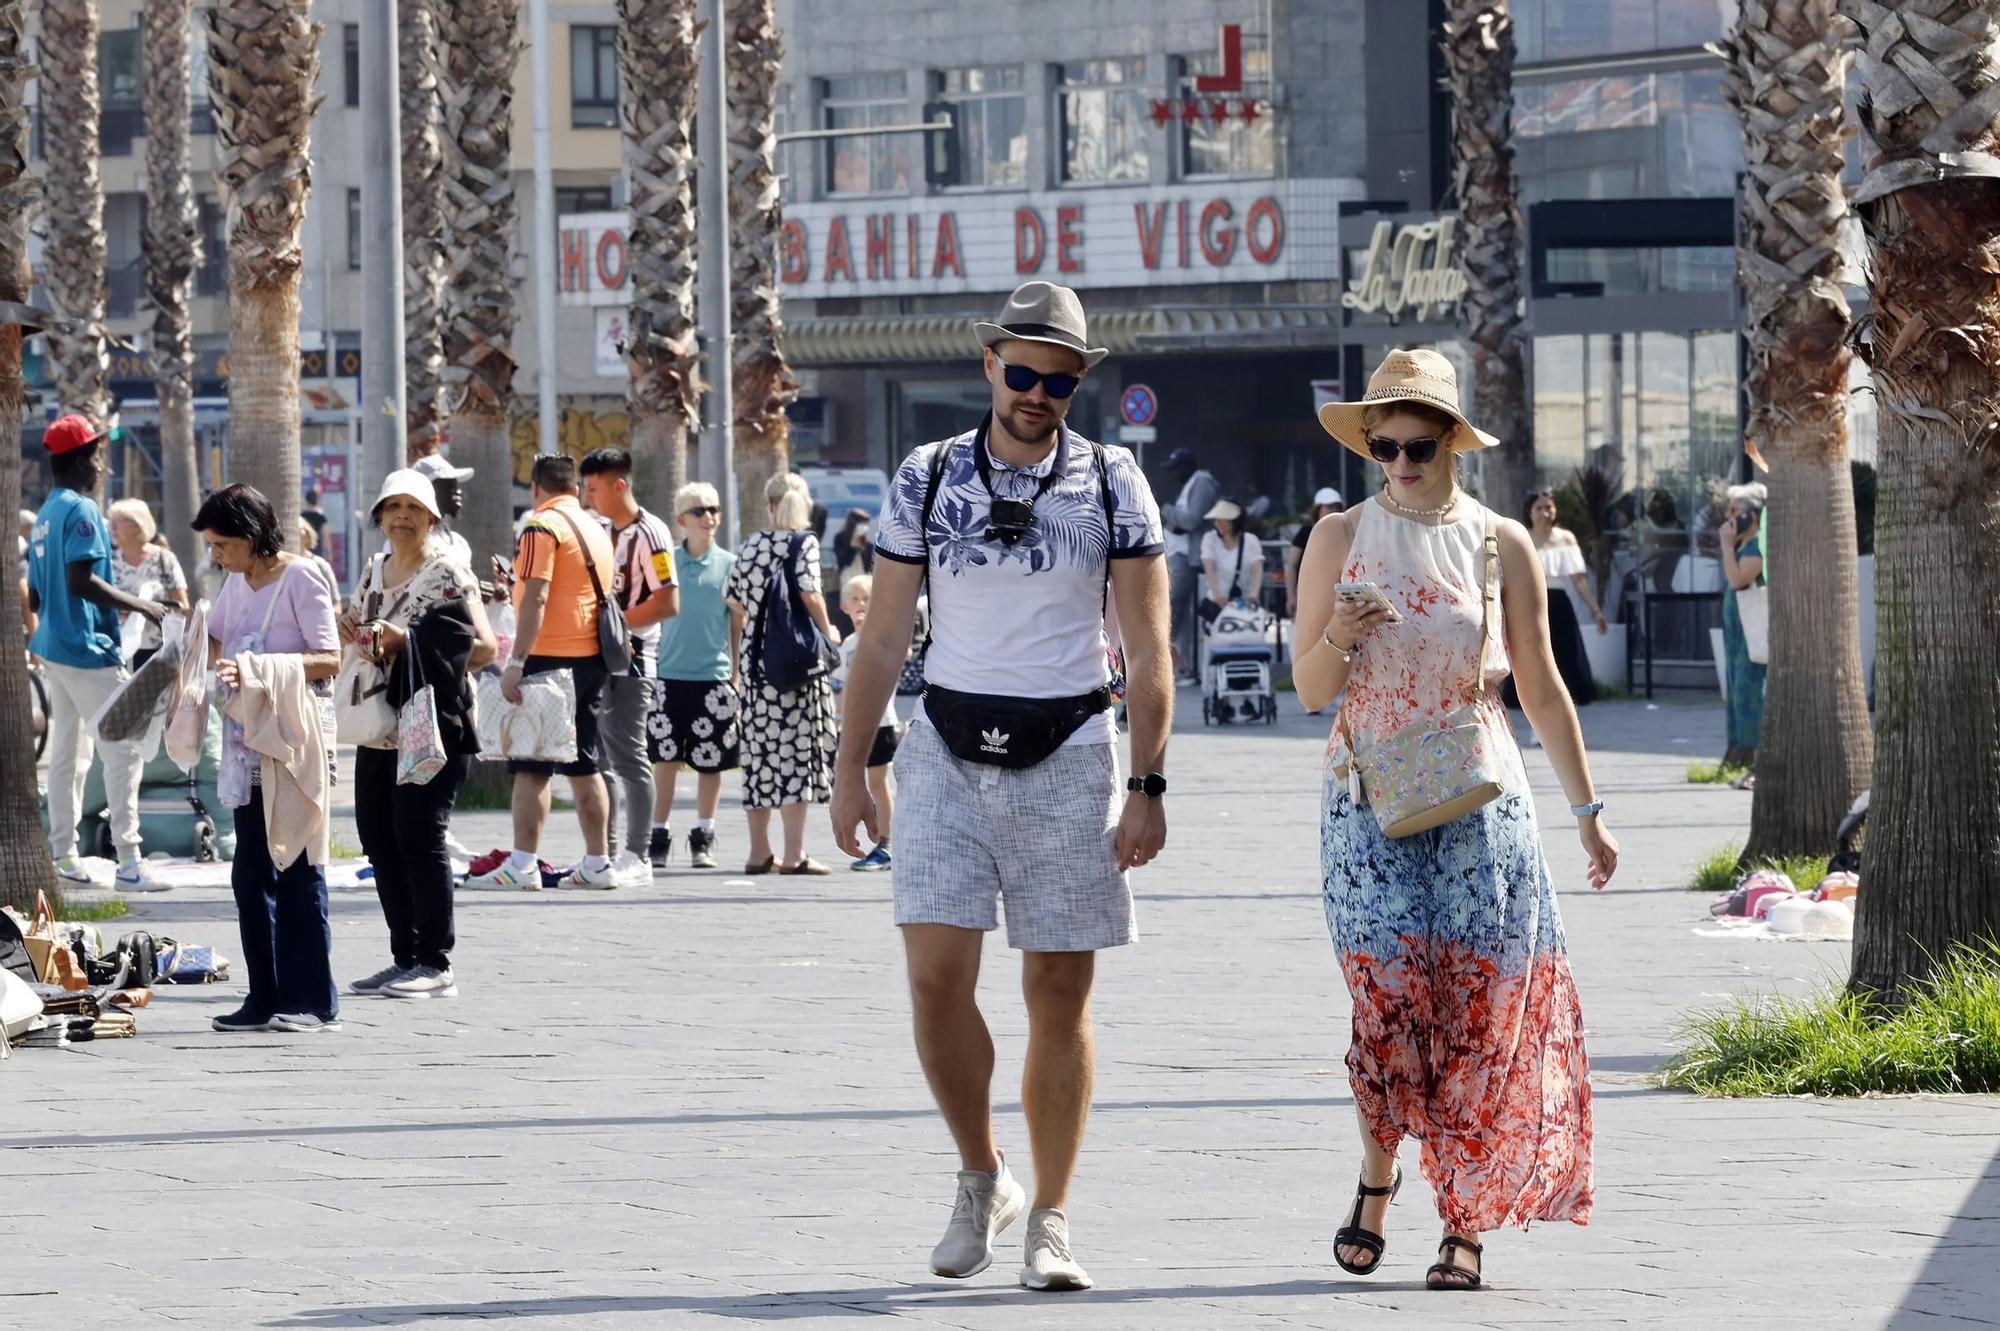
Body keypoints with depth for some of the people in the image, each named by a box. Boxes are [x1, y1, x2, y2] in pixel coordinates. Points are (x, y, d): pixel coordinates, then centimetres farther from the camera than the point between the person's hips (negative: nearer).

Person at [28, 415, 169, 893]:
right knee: (123, 748, -8)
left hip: (54, 647, 9)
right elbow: (80, 580, -25)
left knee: (67, 753, 11)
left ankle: (63, 857, 12)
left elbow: (35, 596, 18)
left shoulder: (44, 517, 14)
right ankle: (128, 861, -12)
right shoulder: (82, 511, -14)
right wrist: (141, 606, -20)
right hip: (88, 648, -9)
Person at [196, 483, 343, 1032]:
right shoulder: (237, 583, 13)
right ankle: (266, 998, 9)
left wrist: (257, 669, -25)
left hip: (291, 739, -8)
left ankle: (314, 1002, -4)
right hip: (248, 741, 8)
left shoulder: (301, 578, -9)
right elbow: (215, 643, 28)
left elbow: (329, 659, -16)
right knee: (251, 874, 6)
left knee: (297, 872, -6)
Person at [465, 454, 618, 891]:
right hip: (592, 657, 8)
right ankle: (597, 863, 11)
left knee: (531, 766, -7)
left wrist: (515, 662, -18)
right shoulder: (596, 529, 16)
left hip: (551, 656, -8)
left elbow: (536, 598, -17)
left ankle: (522, 866, -11)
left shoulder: (542, 526, -9)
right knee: (584, 765, 12)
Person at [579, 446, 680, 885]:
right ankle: (608, 852, 15)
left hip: (632, 660, -9)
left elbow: (668, 603, -16)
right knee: (600, 757, 10)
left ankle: (637, 857, -4)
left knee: (629, 756, -7)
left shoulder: (648, 534, -10)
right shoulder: (606, 534, 17)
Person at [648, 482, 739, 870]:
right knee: (665, 760, 0)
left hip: (714, 675, -1)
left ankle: (703, 838, 14)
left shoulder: (729, 565, 3)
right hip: (669, 674, 1)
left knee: (710, 763, 3)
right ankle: (659, 838, 9)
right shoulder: (666, 562, 5)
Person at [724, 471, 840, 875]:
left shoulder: (749, 546, 10)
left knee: (760, 749, 10)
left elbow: (735, 606, 12)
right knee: (795, 748, -4)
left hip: (753, 656, 5)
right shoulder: (804, 542, -4)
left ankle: (759, 852, 14)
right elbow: (810, 594, -15)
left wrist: (737, 662, 21)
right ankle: (794, 854, -7)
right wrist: (828, 633, 2)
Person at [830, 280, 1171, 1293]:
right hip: (948, 751, 1)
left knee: (1060, 998, 1)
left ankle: (1050, 1222, 9)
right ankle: (981, 1178, 10)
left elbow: (1148, 649, 0)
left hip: (1067, 754, -1)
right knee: (936, 977, -11)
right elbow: (882, 637, 8)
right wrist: (849, 771, 5)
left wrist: (1147, 787, -6)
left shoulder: (1113, 485, 1)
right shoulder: (927, 479, 4)